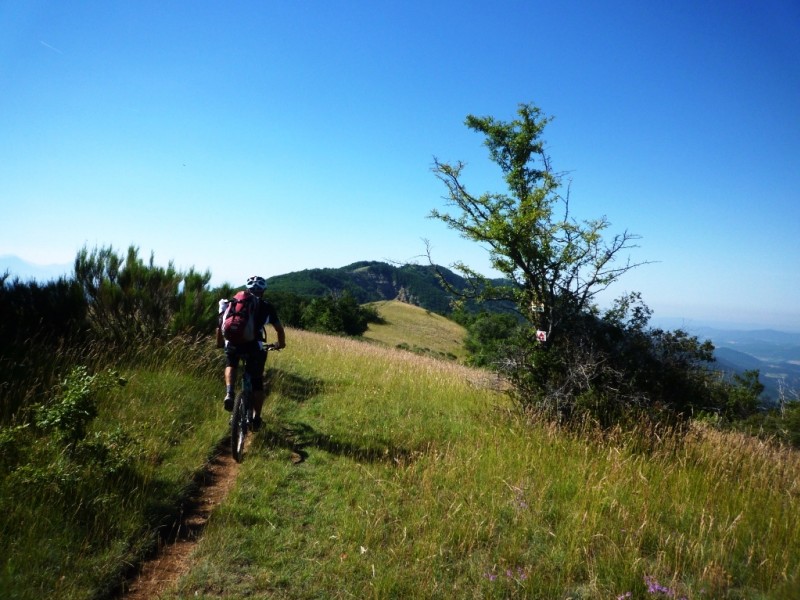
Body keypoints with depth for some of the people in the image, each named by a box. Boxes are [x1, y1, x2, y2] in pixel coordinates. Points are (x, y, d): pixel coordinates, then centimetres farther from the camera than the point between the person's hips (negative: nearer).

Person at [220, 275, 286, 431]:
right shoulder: (267, 307, 19)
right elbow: (279, 329, 25)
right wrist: (281, 343, 44)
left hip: (233, 343, 1)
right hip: (255, 346, -1)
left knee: (230, 365, 32)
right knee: (257, 382, 16)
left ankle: (229, 393, 7)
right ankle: (256, 418, 18)